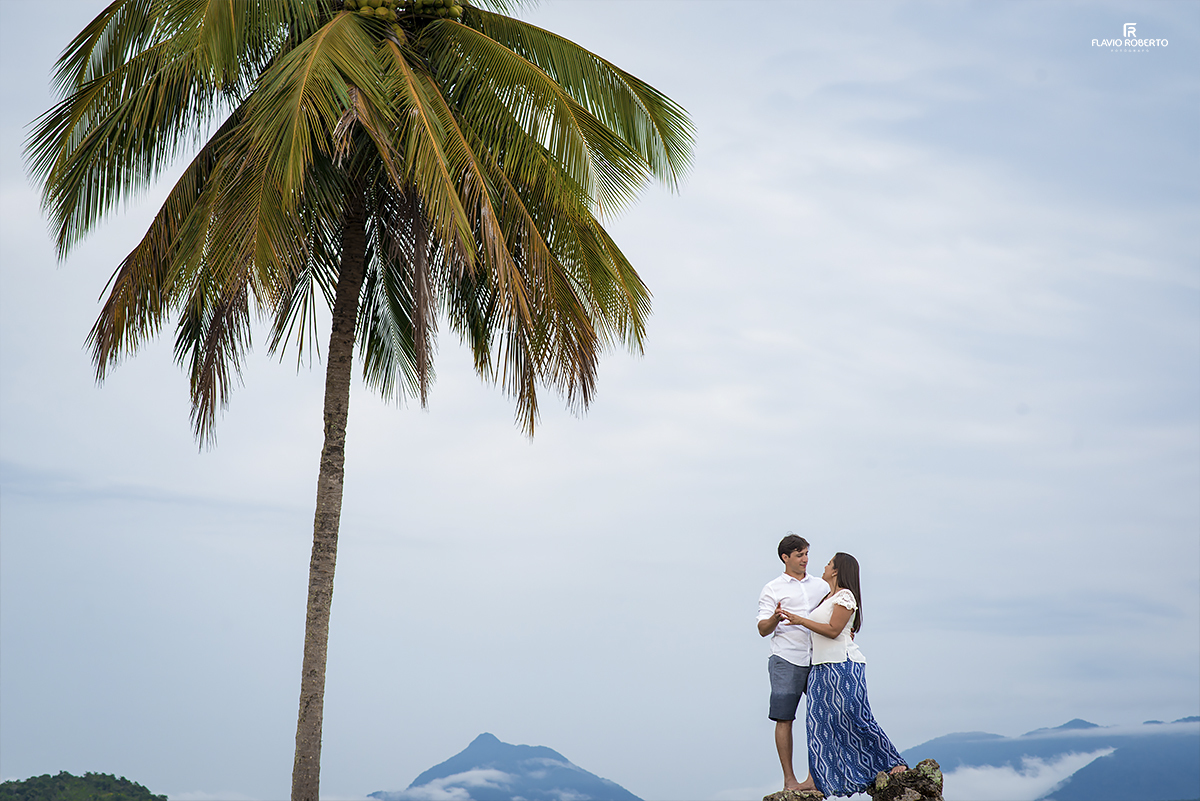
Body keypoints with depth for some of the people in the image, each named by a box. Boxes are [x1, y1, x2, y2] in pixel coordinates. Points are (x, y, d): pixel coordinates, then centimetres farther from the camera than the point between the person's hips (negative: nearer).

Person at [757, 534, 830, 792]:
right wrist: (775, 618, -21)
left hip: (817, 659, 4)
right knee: (784, 719, -3)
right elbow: (763, 629, 0)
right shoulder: (773, 589, 5)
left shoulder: (821, 585, 16)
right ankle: (789, 779, 4)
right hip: (786, 661, -3)